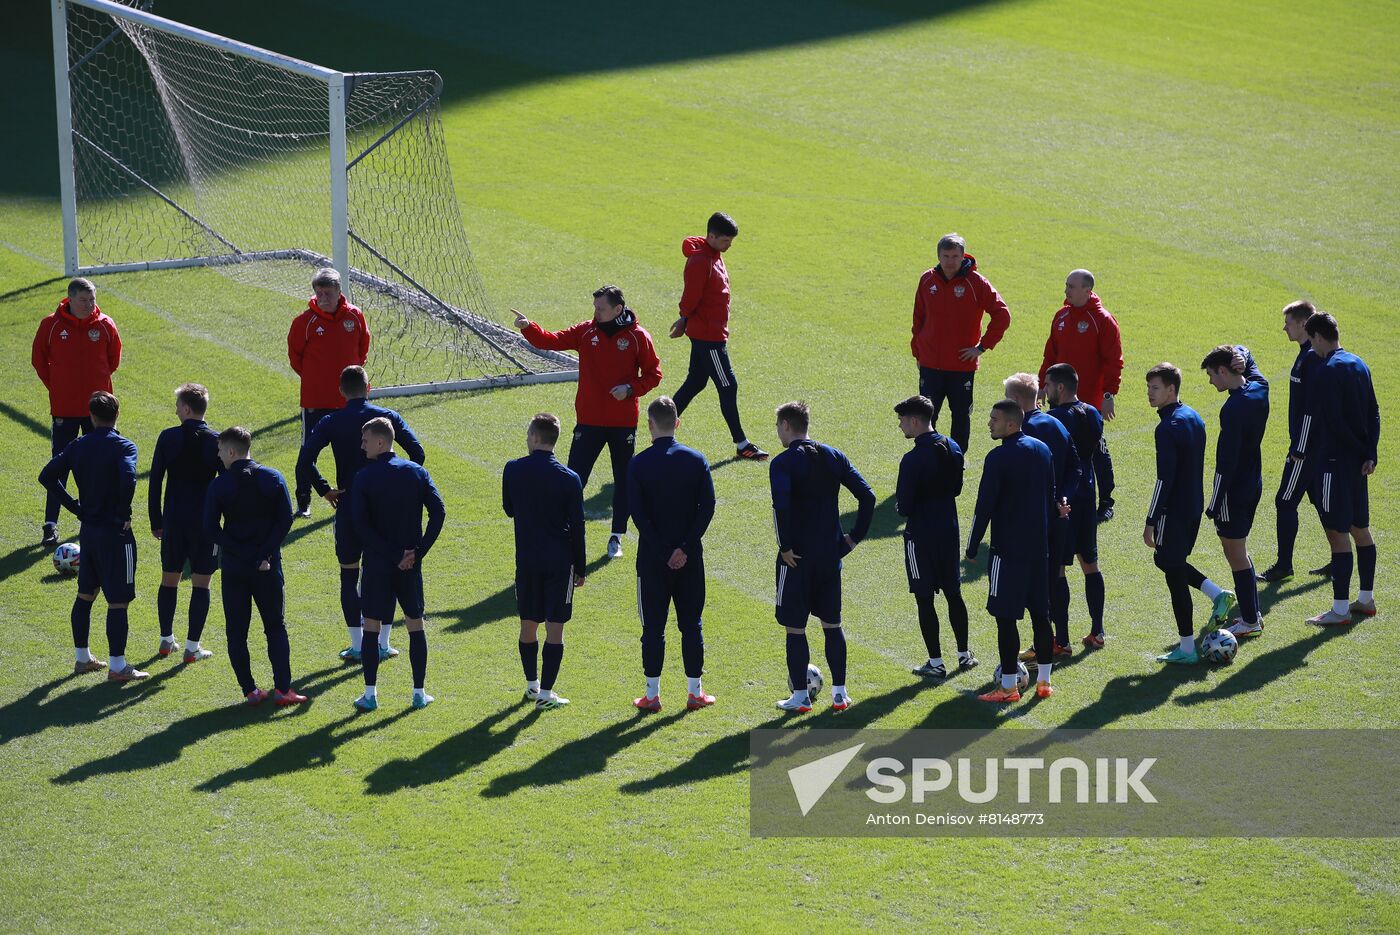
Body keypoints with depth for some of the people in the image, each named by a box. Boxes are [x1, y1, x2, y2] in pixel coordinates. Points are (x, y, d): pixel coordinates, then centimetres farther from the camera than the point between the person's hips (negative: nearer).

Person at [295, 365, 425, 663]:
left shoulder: (331, 422, -3)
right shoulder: (388, 417, 0)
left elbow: (305, 459, -14)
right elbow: (417, 454, -6)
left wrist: (325, 490, -4)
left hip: (349, 507, -1)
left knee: (349, 575, 10)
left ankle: (357, 646, 8)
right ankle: (382, 644, 11)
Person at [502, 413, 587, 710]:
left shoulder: (513, 470, -5)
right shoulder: (569, 479, -10)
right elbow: (577, 527, -6)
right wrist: (580, 568, 2)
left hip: (526, 560, 2)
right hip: (560, 562, -2)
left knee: (528, 624, 16)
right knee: (555, 626, 2)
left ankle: (532, 684, 28)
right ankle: (545, 692, 0)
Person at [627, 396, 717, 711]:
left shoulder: (638, 464, -7)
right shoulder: (696, 460, -1)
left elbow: (638, 513, -11)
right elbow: (708, 507, -7)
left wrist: (664, 551, -9)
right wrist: (684, 547, -9)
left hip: (652, 558, -2)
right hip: (691, 560, 2)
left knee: (653, 626, 5)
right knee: (691, 624, 10)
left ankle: (652, 695, 7)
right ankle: (695, 692, 13)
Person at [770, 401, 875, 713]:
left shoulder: (783, 462, -11)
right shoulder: (833, 457, 6)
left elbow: (781, 506, -26)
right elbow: (867, 496, 2)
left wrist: (786, 547, -16)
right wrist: (855, 536, 6)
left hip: (797, 557, -5)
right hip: (831, 555, 5)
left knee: (795, 628, 4)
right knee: (832, 624, 15)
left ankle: (800, 696, 7)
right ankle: (840, 694, 16)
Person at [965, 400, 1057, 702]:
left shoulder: (999, 458, -15)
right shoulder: (1042, 450, 8)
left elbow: (984, 506, -14)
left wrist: (972, 548, -6)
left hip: (1008, 549, -7)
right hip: (1040, 548, 7)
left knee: (1006, 617, -2)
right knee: (1040, 613, 13)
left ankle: (1008, 686, -1)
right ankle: (1044, 681, 18)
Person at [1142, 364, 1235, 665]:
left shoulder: (1168, 428, -21)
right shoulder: (1193, 417, 8)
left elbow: (1164, 479, -23)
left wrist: (1151, 522, -19)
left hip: (1173, 512, -9)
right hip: (1194, 507, 9)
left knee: (1174, 574, -1)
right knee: (1167, 560, 25)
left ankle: (1187, 649, 4)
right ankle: (1217, 594, 15)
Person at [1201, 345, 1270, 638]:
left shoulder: (1233, 409, -23)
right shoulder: (1259, 391, 3)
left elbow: (1226, 461, -23)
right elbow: (1241, 352, 24)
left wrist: (1214, 504, -18)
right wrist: (1240, 357, 0)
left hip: (1234, 490, -9)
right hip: (1254, 484, 9)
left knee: (1235, 553, 0)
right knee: (1240, 551, 19)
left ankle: (1250, 621, 5)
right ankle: (1253, 613, 25)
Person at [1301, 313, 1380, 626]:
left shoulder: (1328, 371, -17)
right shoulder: (1359, 365, 10)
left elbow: (1330, 422, -20)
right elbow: (1373, 414, 10)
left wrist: (1361, 451, -7)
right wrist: (1370, 455, 3)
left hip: (1335, 461, -9)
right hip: (1358, 462, 9)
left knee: (1337, 532, -6)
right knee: (1360, 528, 17)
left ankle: (1340, 609, -4)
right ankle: (1366, 599, 26)